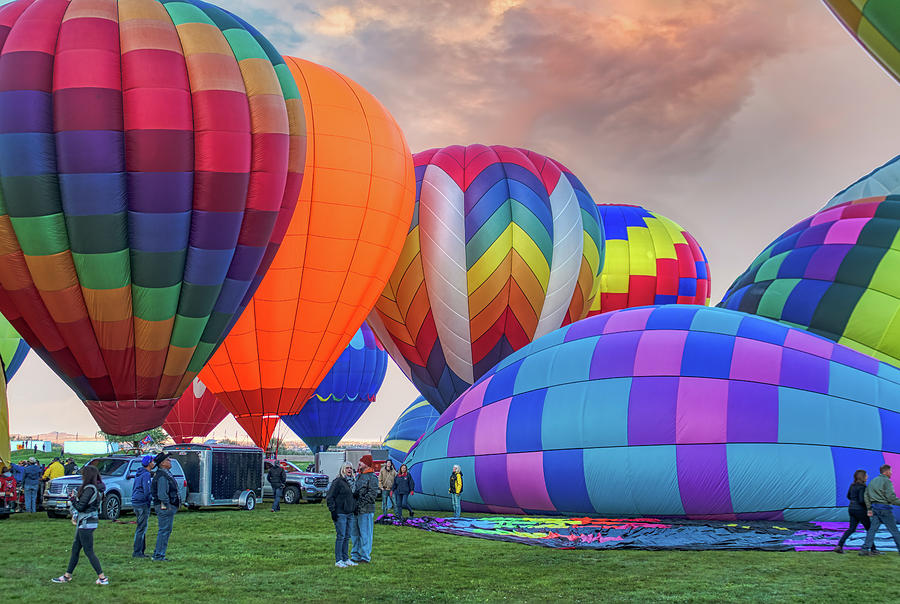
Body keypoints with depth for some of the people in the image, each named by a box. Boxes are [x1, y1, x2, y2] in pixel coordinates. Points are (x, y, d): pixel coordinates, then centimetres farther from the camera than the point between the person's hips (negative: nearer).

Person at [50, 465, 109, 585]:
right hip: (83, 523, 10)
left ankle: (102, 578, -3)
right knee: (75, 549, 17)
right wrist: (76, 516, 9)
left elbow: (80, 507, -20)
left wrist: (73, 499, -2)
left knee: (89, 551, -5)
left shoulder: (89, 489, -20)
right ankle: (67, 576, 27)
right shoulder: (96, 488, 9)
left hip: (86, 524, -10)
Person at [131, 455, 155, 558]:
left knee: (142, 527, 15)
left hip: (136, 503, 10)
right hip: (143, 503, -10)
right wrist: (151, 499, -6)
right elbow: (147, 490, -21)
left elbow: (134, 489, 22)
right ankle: (137, 552, -5)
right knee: (141, 528, -6)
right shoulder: (146, 475, -14)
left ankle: (141, 550, 18)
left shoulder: (138, 474, 16)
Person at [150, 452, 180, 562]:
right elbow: (162, 494, -23)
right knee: (164, 530, -8)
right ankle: (159, 556, -5)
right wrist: (167, 506, -21)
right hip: (165, 507, -11)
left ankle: (157, 554, 20)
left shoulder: (165, 474, 17)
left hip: (168, 507, 11)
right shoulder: (162, 476, -17)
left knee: (165, 530, 15)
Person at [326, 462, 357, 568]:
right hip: (340, 513, -7)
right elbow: (329, 497, -11)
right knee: (341, 536, -6)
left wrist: (355, 510, 17)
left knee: (347, 537, 11)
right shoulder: (338, 481, -10)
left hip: (350, 513, 7)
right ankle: (338, 560, -1)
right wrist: (333, 511, -15)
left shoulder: (353, 481, 13)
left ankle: (346, 559, 18)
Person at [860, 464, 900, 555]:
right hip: (884, 507, -7)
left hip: (875, 507, 7)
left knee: (873, 528, 4)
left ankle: (865, 549, -3)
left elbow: (866, 495, 13)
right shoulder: (887, 481, -10)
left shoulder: (873, 481, 14)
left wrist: (869, 509, 15)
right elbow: (891, 497, -18)